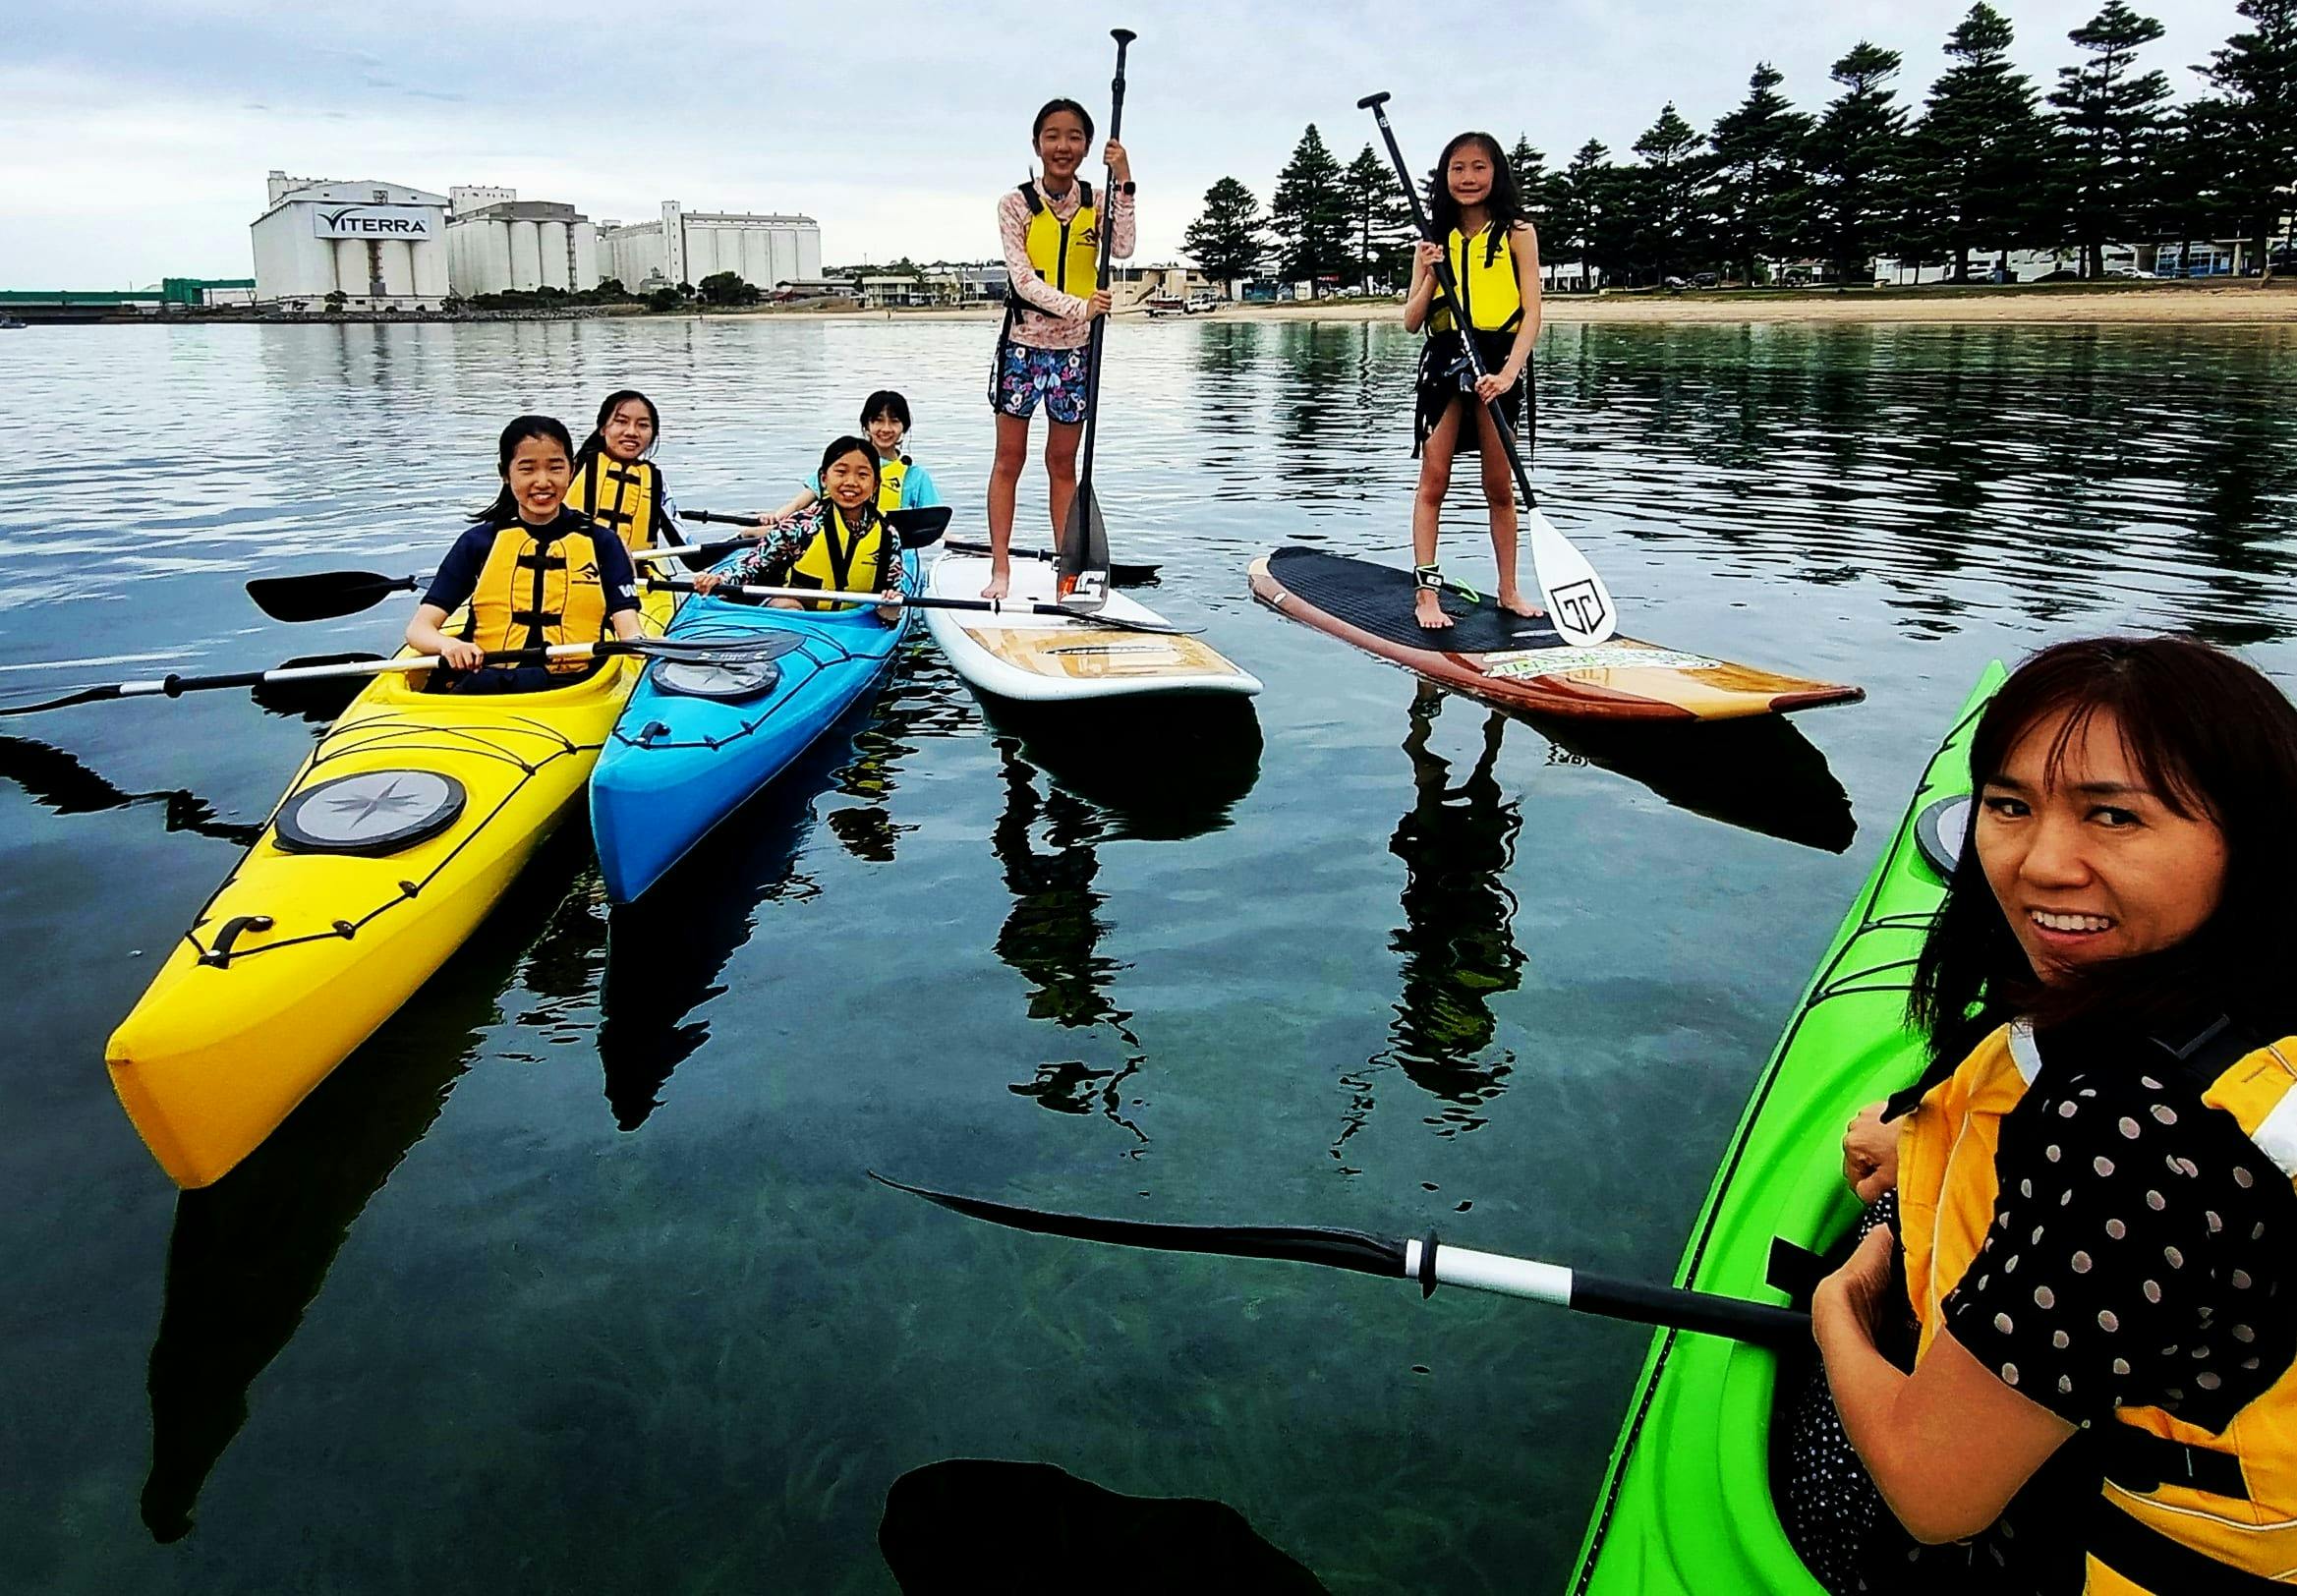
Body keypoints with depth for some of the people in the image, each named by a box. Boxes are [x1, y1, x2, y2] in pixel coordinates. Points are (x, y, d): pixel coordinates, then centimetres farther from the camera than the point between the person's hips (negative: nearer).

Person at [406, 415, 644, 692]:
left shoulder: (602, 543, 14)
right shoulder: (478, 542, 14)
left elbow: (628, 629, 4)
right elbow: (418, 628, 8)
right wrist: (448, 644, -17)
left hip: (568, 686, 0)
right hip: (482, 681, 1)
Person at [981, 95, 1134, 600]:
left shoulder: (1097, 202, 3)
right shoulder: (1016, 204, -5)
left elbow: (1123, 250, -15)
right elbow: (1023, 279, -15)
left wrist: (1123, 183, -23)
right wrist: (1078, 306, -29)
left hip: (1075, 349, 2)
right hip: (1023, 344, -2)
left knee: (1063, 464, 9)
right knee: (1009, 459, 3)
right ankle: (1000, 569, 8)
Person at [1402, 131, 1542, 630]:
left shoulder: (1516, 233, 1)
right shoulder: (1435, 239, 8)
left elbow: (1531, 313, -7)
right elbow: (1411, 322, 6)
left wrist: (1509, 372, -20)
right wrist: (1430, 275, -11)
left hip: (1498, 364, -1)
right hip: (1444, 362, 2)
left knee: (1500, 486, 6)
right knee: (1433, 481, -3)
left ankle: (1508, 590, 17)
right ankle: (1427, 592, -2)